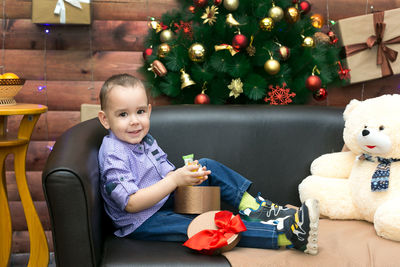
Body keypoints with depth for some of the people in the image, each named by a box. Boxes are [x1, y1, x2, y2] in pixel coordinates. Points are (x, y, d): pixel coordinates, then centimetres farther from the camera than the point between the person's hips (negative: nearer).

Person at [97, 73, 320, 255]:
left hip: (164, 200, 10)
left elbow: (164, 172, 15)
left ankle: (253, 207, -2)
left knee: (206, 166, 5)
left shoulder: (144, 139, 6)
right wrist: (174, 180, -33)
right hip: (141, 223, -10)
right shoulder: (114, 156, -23)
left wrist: (186, 174, -9)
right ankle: (288, 234, -36)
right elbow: (131, 203, -30)